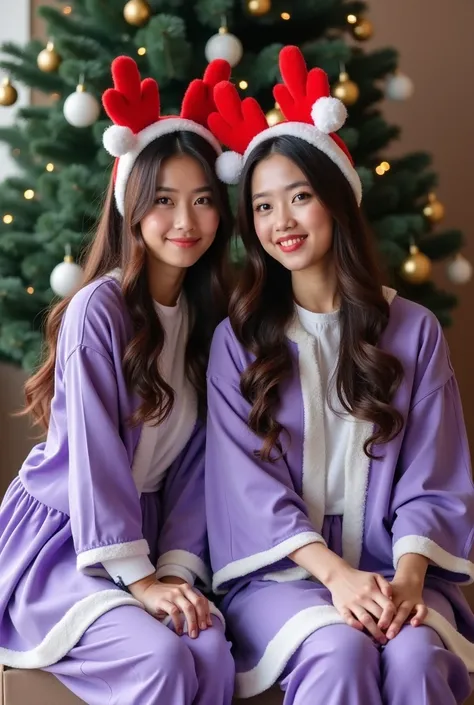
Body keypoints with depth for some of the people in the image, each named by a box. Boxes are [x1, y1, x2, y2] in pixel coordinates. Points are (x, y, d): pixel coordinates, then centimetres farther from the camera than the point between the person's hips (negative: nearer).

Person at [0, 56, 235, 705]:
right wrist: (139, 578, -18)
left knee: (211, 651, -22)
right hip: (55, 541, -5)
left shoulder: (210, 319, 4)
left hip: (140, 536, 5)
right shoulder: (99, 310, -15)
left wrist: (177, 567, -8)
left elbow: (195, 460, 3)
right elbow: (94, 455, -18)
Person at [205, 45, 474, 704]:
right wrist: (336, 573, -16)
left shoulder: (414, 330, 9)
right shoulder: (238, 339, 6)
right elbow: (249, 478, -2)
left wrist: (409, 575, -14)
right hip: (280, 571, -1)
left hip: (394, 571, 1)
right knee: (341, 651, -32)